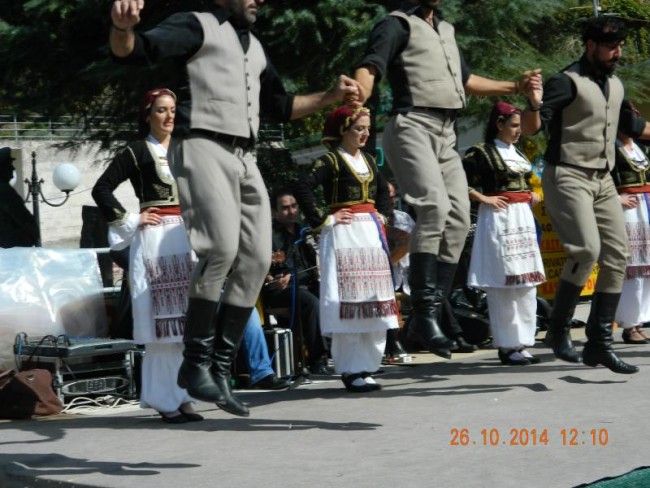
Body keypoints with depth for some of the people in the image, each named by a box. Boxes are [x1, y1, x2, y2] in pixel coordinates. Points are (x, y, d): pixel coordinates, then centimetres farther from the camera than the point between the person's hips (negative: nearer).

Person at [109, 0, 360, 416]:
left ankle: (220, 369, 5)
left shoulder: (254, 47, 25)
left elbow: (280, 105, 34)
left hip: (245, 159, 8)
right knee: (222, 246, -24)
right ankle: (196, 361, -14)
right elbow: (132, 50, -12)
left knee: (256, 259, -1)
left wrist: (332, 97, 23)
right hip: (202, 147, -8)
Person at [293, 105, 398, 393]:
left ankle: (366, 366, 15)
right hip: (345, 235, -8)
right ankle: (351, 371, -3)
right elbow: (302, 188, -21)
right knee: (348, 300, -6)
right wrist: (323, 220, -16)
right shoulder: (331, 160, -8)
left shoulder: (368, 160, 14)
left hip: (371, 233, 8)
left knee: (375, 300, 7)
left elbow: (383, 190, 32)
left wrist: (382, 216, 17)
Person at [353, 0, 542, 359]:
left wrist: (516, 87, 35)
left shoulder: (445, 30, 25)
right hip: (412, 125, -8)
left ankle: (432, 312, 4)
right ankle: (423, 314, -26)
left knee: (458, 218, 1)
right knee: (434, 207, -24)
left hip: (445, 133, 9)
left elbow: (466, 80, 36)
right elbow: (370, 66, -17)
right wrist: (359, 95, -39)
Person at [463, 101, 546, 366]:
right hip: (499, 219, -8)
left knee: (527, 283, 7)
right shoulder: (482, 152, -7)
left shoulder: (518, 153, 17)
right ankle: (507, 346, -2)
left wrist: (533, 196, 13)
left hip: (524, 219, 8)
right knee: (503, 284, -7)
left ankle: (522, 343, 13)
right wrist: (483, 198, -14)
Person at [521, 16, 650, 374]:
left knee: (616, 258, 2)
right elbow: (530, 129, -18)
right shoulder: (568, 82, -10)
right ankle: (558, 329, -7)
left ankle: (599, 343, 8)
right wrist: (535, 104, -36)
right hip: (568, 177, -8)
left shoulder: (615, 86, 13)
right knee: (587, 250, -24)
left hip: (602, 180, 8)